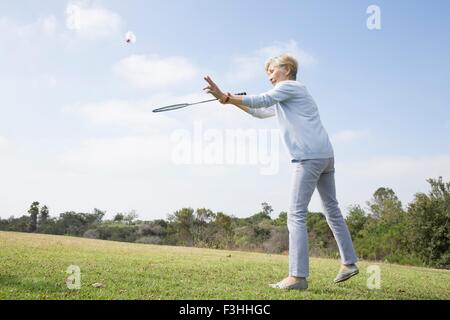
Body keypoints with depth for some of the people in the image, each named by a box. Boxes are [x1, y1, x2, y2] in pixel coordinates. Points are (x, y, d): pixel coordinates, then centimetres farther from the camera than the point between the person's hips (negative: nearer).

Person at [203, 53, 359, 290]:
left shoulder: (290, 86, 1)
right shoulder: (284, 99, 29)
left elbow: (260, 101, -11)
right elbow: (260, 112, 33)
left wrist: (225, 97, -14)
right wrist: (231, 100, 21)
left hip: (309, 157, -10)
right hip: (326, 155, 10)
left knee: (296, 215, -12)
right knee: (332, 210, 16)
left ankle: (298, 276, -16)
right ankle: (349, 263, 23)